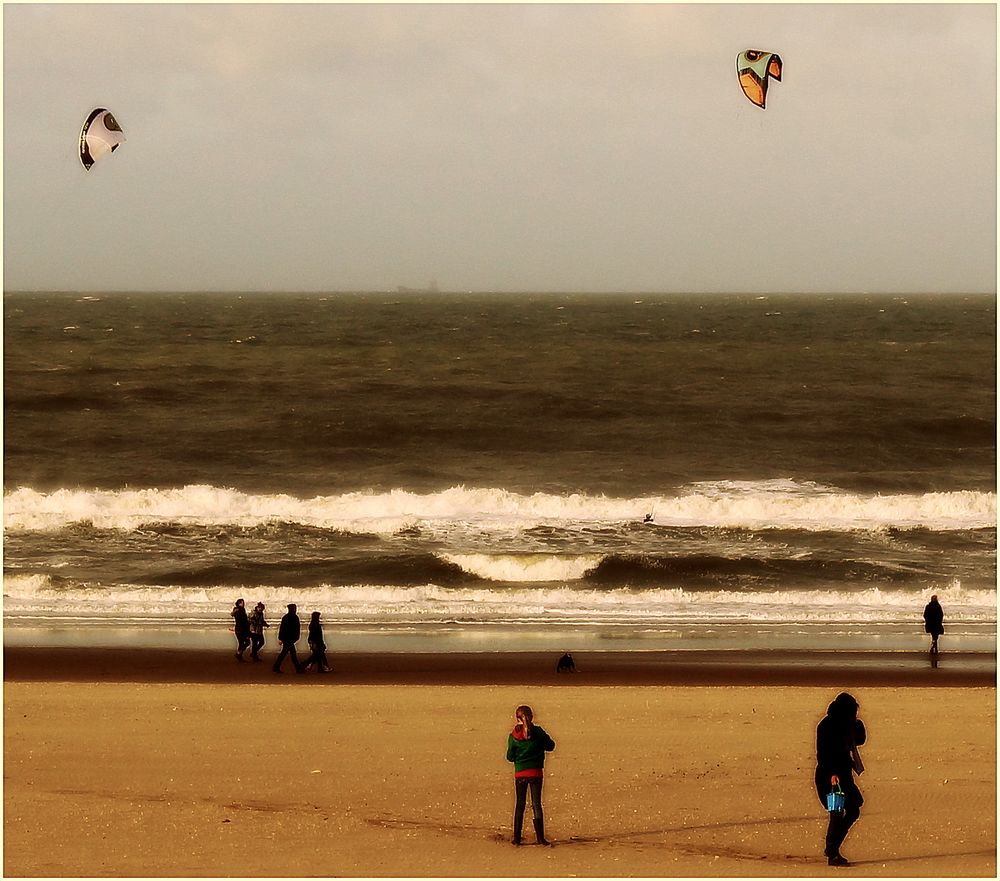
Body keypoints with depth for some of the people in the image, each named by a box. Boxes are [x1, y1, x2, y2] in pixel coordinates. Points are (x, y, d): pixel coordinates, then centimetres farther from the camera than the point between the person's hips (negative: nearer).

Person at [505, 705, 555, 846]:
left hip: (520, 773, 0)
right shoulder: (538, 732, -7)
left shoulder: (513, 736, -7)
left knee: (519, 805, 10)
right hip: (536, 773, 0)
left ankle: (517, 837, 9)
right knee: (536, 804, 5)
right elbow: (551, 746, 4)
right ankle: (540, 837, 1)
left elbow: (510, 757, -1)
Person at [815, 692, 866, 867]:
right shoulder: (826, 726, -14)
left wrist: (857, 724, 0)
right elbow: (823, 753, -20)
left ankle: (832, 848, 19)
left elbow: (859, 740, 17)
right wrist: (832, 773, -29)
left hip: (843, 774, 9)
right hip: (829, 776, -9)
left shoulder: (845, 724, 12)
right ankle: (832, 855, -6)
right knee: (837, 813, -10)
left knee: (853, 810, 11)